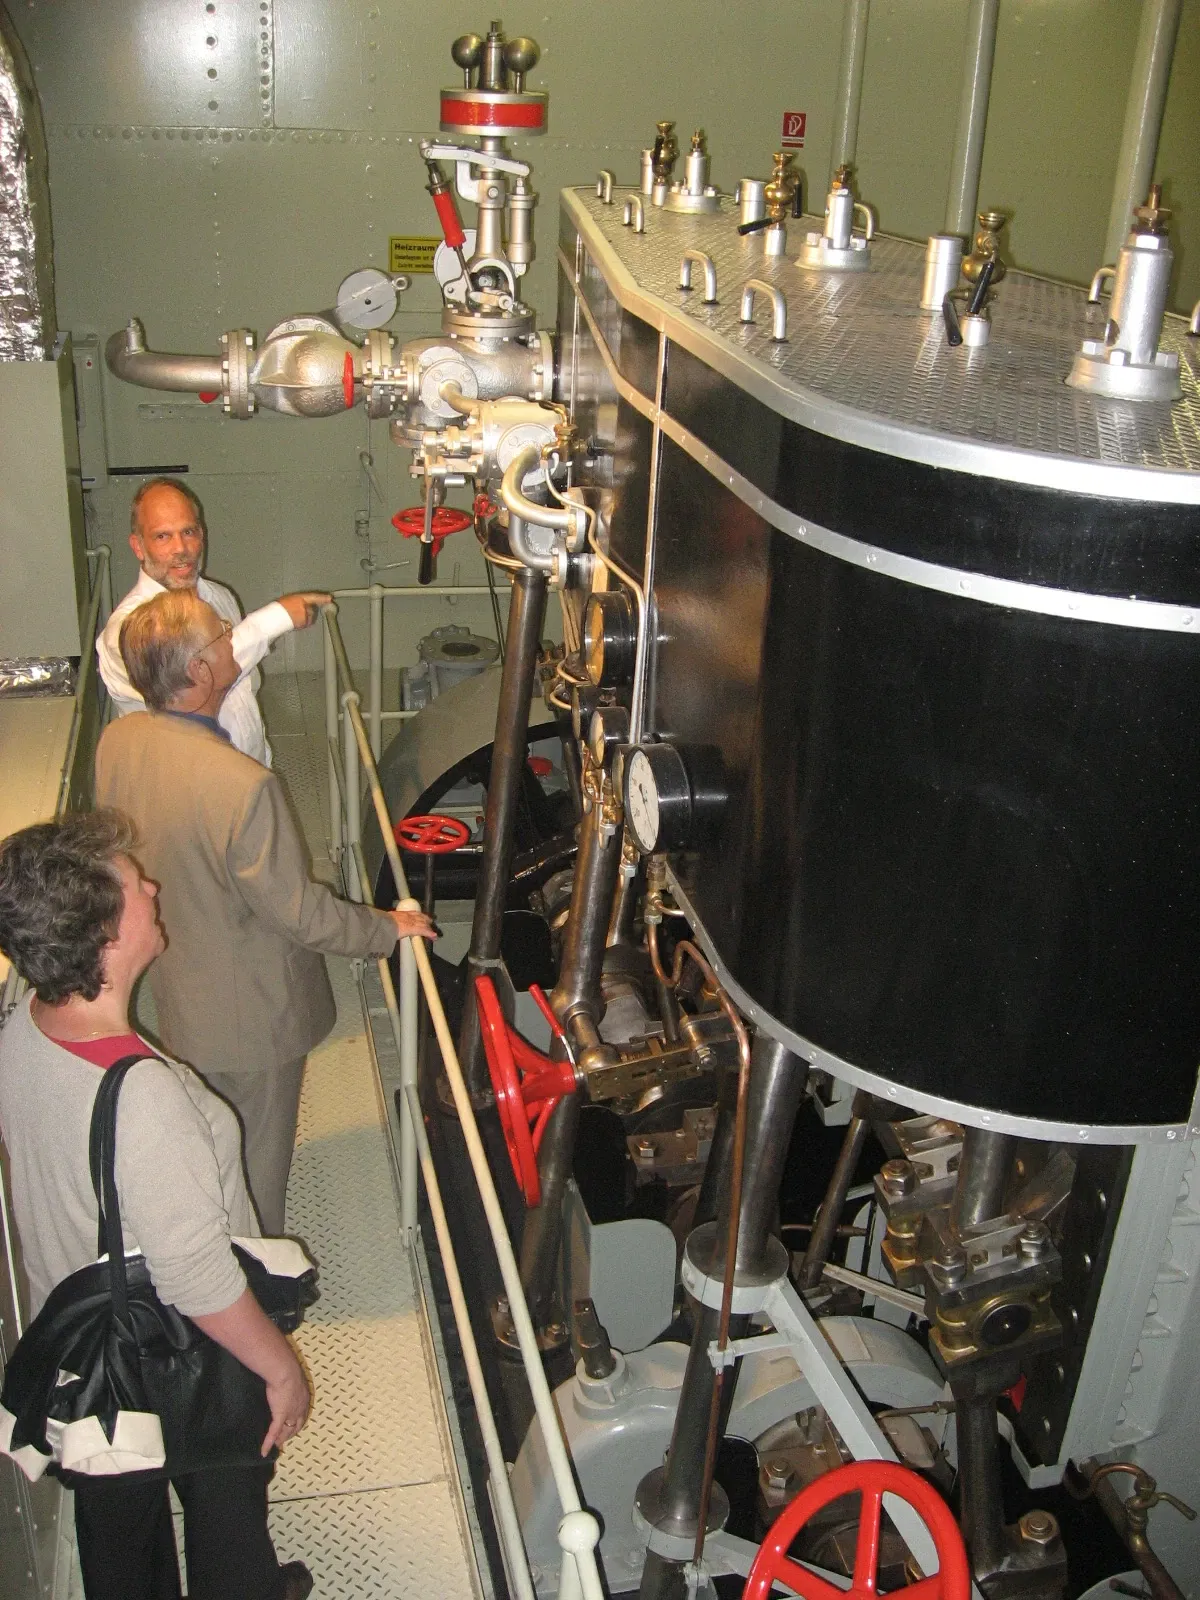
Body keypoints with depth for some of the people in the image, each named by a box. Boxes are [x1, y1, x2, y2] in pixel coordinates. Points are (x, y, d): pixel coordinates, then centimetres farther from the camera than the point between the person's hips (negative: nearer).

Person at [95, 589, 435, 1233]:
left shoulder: (115, 742, -13)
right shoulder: (242, 785, -37)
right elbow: (300, 911, -26)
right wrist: (388, 928, -10)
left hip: (172, 991, 8)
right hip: (249, 1016, -8)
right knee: (257, 1164, 17)